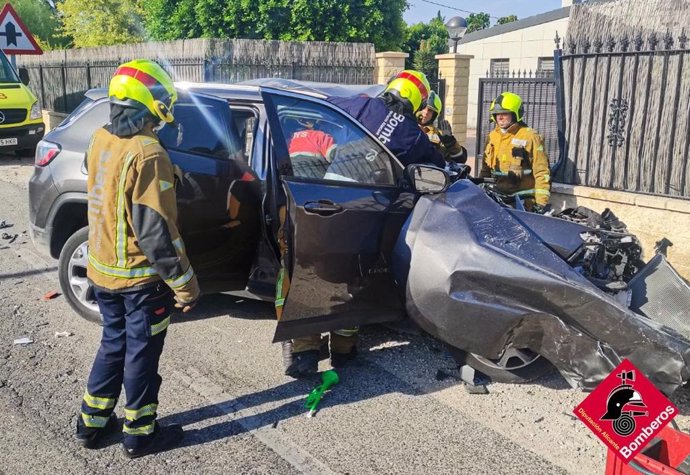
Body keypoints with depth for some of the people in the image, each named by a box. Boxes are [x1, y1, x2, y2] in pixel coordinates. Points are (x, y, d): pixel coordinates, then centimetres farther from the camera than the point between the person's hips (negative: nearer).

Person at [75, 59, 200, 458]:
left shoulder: (100, 141, 2)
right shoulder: (147, 154, -25)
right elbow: (156, 231, -25)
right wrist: (184, 283, -18)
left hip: (102, 270, 8)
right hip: (140, 277, -8)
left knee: (114, 344, 23)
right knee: (141, 354, 9)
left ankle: (92, 422, 35)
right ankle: (140, 434, 25)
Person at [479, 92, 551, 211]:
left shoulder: (530, 136, -7)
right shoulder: (493, 136, 12)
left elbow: (542, 172, -10)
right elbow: (486, 168, 22)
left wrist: (542, 202, -15)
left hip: (524, 200, -6)